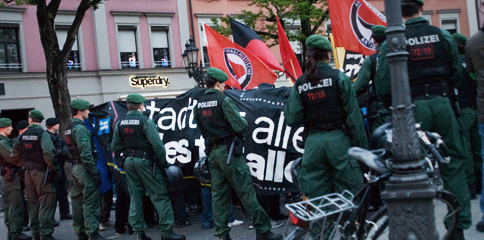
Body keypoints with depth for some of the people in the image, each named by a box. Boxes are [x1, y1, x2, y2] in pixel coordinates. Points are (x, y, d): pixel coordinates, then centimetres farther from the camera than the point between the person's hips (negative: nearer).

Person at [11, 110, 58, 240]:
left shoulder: (23, 136, 7)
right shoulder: (43, 134, -13)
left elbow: (14, 156, 10)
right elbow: (48, 153, -25)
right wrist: (54, 167, -13)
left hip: (28, 173, 7)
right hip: (42, 172, -6)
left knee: (33, 204, 15)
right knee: (46, 204, -2)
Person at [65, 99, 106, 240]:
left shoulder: (68, 129, 15)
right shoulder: (80, 128, -16)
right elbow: (86, 154, -22)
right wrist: (95, 172, -19)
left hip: (75, 169, 10)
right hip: (85, 169, -10)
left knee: (77, 202, 13)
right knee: (91, 203, -6)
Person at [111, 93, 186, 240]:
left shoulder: (120, 123, 7)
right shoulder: (145, 121, -12)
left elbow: (115, 147, 10)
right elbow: (157, 145, -17)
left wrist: (121, 164, 20)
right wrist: (164, 162, -7)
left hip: (129, 162, 7)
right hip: (145, 162, -6)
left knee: (135, 198, 12)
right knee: (160, 197, -2)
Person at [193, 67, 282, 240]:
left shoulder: (198, 106, 9)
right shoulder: (223, 100, -12)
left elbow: (202, 130, 12)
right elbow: (241, 126, -15)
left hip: (212, 153, 7)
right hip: (229, 151, -7)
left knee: (218, 193, 9)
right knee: (246, 191, -3)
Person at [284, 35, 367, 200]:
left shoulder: (299, 83, 5)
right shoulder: (338, 77, -3)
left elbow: (292, 120, 1)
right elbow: (353, 114, -5)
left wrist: (289, 99, 19)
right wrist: (362, 145, 0)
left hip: (312, 142, 3)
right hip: (338, 139, -3)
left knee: (316, 197, 8)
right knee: (349, 193, 5)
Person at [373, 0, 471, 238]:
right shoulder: (443, 36, 4)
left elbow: (382, 84, -6)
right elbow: (457, 74, 9)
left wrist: (392, 107, 10)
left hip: (412, 108, -2)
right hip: (442, 103, 2)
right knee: (453, 164, 10)